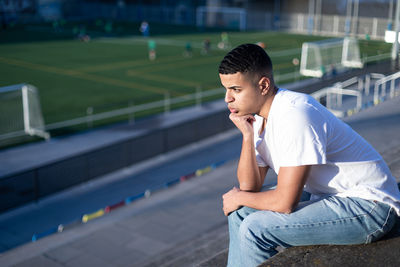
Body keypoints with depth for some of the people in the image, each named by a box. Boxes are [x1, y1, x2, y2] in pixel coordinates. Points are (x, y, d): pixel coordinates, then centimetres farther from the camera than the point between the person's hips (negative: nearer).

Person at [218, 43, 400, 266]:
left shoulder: (294, 115, -26)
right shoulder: (257, 115, 2)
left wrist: (239, 197, -7)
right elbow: (250, 186, 0)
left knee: (255, 229, -20)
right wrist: (247, 135, -11)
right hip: (328, 193, 9)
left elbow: (285, 203, -25)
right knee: (242, 212, 8)